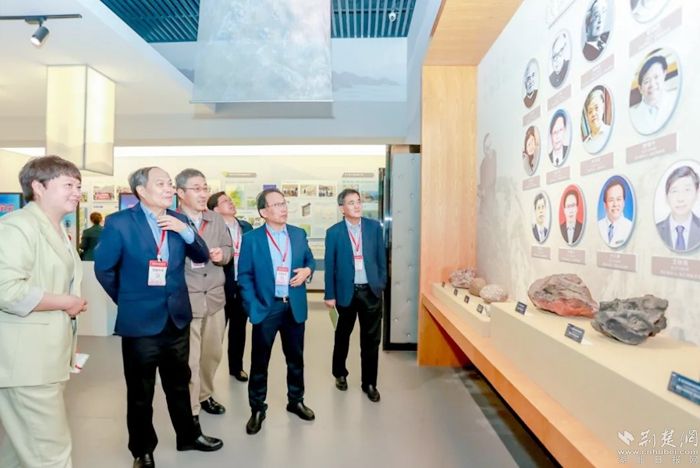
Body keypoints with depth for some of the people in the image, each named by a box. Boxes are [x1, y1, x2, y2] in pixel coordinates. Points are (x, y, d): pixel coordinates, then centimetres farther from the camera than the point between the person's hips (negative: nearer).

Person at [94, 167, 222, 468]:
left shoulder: (179, 220, 2)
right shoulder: (119, 222, -12)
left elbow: (201, 257, 2)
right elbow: (103, 268, -4)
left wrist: (186, 231, -15)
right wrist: (127, 300, 5)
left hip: (178, 317, 4)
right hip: (140, 321, -4)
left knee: (179, 383, 21)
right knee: (140, 391, 15)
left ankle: (188, 436, 40)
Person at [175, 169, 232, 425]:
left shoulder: (217, 219, 7)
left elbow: (228, 248, 14)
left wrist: (222, 255, -6)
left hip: (214, 296, 6)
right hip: (186, 299, -6)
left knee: (213, 352, 19)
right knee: (189, 358, 5)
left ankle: (205, 395, 42)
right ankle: (190, 410, 24)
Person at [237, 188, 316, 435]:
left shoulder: (299, 234, 4)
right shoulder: (251, 239, -6)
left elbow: (310, 259, 15)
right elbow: (244, 275, -5)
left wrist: (307, 270, -9)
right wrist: (253, 307, -12)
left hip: (295, 306, 4)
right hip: (266, 308, -3)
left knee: (296, 357, 16)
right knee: (259, 360, 9)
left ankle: (296, 401, 36)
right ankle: (257, 409, 27)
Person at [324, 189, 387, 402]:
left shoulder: (374, 227, -1)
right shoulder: (334, 232, -6)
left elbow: (381, 257, 6)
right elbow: (329, 265, -3)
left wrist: (382, 284, 5)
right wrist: (330, 294, -4)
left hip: (371, 290, 1)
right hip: (346, 291, -1)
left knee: (371, 339, 8)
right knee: (342, 336, 18)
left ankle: (369, 383, 24)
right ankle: (340, 374, 41)